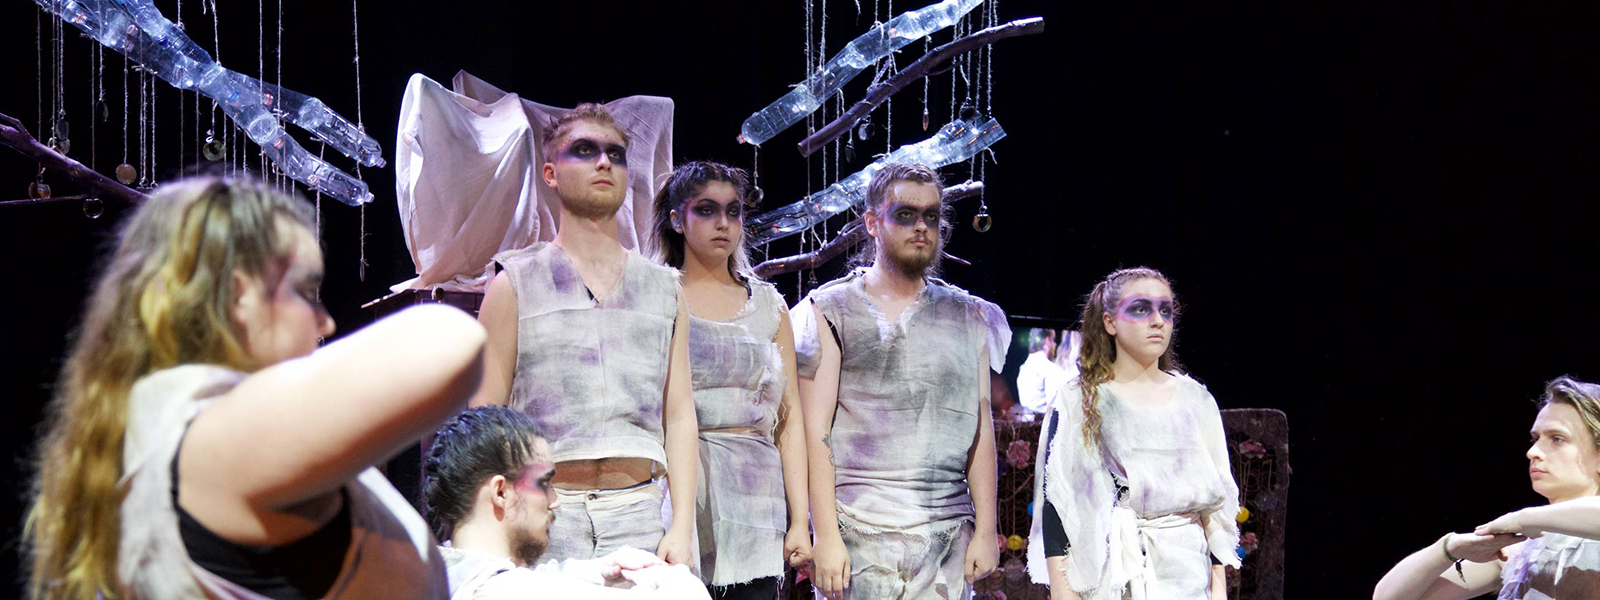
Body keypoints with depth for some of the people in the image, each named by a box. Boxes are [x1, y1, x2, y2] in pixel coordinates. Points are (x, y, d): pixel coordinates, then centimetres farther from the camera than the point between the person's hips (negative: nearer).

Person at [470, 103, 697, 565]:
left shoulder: (663, 290, 16)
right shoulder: (515, 284, 8)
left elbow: (679, 414, 12)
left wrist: (682, 526, 2)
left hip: (639, 510, 2)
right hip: (546, 506, -2)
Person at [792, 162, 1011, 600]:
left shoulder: (967, 317, 16)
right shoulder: (832, 312, 5)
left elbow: (981, 429, 13)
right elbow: (815, 432, -1)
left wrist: (985, 530, 5)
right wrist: (826, 535, -10)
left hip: (948, 531, 3)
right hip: (859, 530, -3)